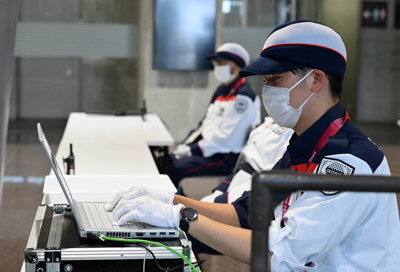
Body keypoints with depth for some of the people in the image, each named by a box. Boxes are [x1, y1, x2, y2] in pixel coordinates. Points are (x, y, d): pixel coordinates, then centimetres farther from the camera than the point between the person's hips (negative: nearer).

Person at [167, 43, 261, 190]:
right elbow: (205, 124, 20)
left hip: (228, 158, -10)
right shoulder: (222, 90, 16)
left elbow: (226, 138, -21)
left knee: (176, 169, -24)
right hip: (210, 149, 10)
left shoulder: (243, 97, -16)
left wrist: (192, 150, -17)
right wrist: (186, 145, 5)